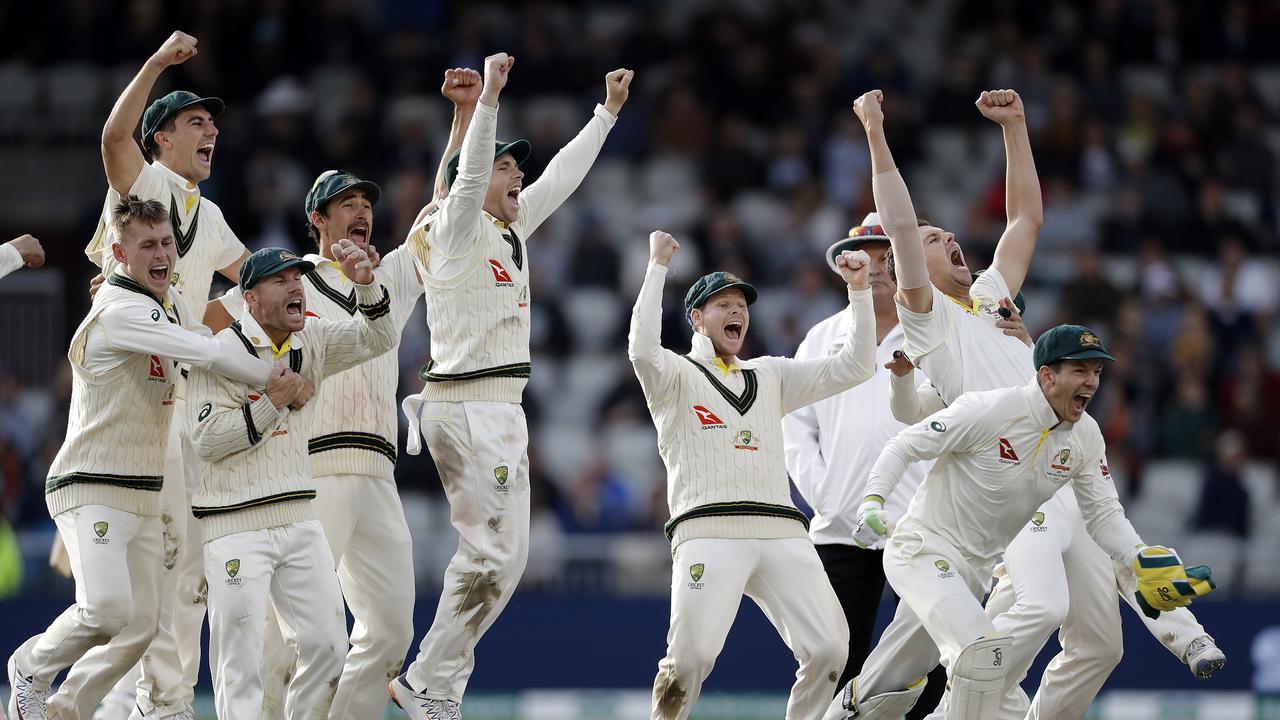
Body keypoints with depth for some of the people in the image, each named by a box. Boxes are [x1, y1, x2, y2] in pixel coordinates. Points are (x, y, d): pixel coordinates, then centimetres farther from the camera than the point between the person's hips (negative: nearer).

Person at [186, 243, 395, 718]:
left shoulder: (312, 341, 8)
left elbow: (377, 339, 0)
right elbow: (207, 439, -16)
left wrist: (365, 284, -16)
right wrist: (277, 400, -17)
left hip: (298, 519, 6)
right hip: (236, 524, -6)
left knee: (326, 644, 4)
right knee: (241, 657, -7)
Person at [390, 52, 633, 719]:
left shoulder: (510, 229, 16)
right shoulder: (459, 230, -6)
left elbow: (561, 177, 24)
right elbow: (467, 175, -24)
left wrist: (608, 111, 26)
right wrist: (487, 98, -33)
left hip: (498, 411, 9)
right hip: (468, 407, -9)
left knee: (505, 555, 8)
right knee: (490, 552, -11)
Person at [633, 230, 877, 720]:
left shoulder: (771, 375, 27)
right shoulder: (678, 376, 12)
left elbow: (853, 368, 22)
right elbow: (643, 349, -11)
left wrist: (858, 290, 14)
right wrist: (657, 266, -8)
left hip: (781, 531, 5)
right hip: (710, 529, -5)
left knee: (828, 651, -12)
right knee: (692, 656, -20)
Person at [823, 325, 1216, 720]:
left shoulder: (1085, 436, -4)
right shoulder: (988, 410, -23)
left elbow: (1103, 514, 1)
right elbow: (904, 447, -14)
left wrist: (1142, 561, -16)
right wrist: (872, 503, -27)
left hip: (977, 567, 7)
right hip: (923, 549, -7)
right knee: (985, 649, -27)